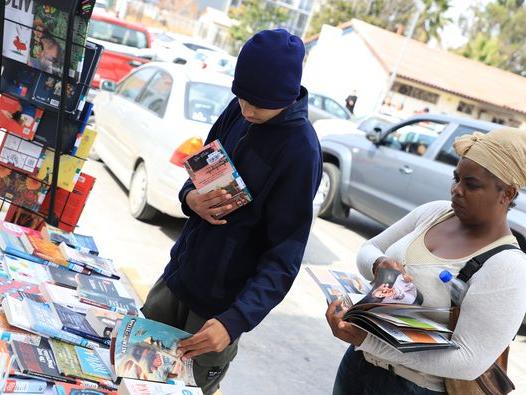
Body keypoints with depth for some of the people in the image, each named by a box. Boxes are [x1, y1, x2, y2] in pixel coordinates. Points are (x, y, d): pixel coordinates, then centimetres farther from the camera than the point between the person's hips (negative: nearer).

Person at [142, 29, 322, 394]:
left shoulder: (301, 151, -22)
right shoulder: (237, 112, -3)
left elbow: (284, 257, -22)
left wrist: (235, 320, -33)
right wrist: (191, 197, -13)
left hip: (223, 299, -6)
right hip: (179, 272, 6)